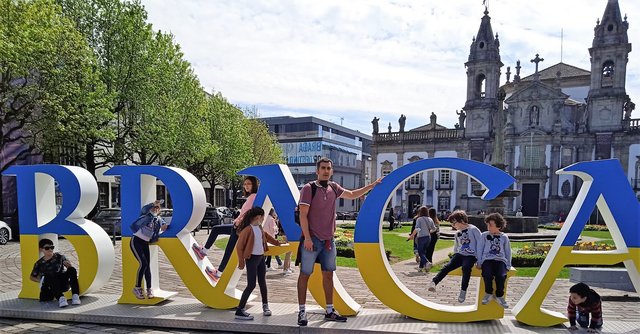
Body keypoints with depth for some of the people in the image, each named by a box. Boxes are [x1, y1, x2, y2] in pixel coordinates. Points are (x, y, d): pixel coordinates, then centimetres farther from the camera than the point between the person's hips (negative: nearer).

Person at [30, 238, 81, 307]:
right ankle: (60, 298, -46)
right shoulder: (39, 263, 6)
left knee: (72, 270, -26)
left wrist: (68, 265, -14)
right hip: (52, 287, -1)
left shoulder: (59, 257, 6)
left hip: (64, 283, 1)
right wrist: (40, 280, -3)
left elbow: (69, 266, 10)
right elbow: (32, 277, 17)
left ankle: (75, 296, -35)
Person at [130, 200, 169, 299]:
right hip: (136, 241, -6)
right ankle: (137, 288, -7)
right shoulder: (146, 215, -8)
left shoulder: (159, 220, 9)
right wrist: (153, 204, -41)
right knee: (143, 263, -18)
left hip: (145, 244, 6)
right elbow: (144, 209, -27)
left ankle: (149, 290, 5)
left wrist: (162, 229, -9)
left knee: (148, 266, -1)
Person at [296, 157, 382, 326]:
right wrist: (307, 238, -18)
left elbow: (352, 195, 25)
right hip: (312, 239, -6)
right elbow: (303, 215, -12)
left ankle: (329, 311, 20)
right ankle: (302, 312, 9)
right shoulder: (308, 188, -9)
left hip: (328, 240, 6)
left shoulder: (334, 188, 9)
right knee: (305, 274, 0)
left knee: (328, 274, 11)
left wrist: (372, 185, 22)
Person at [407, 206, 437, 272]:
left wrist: (412, 235, -12)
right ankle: (421, 267, 17)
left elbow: (417, 229, -20)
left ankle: (427, 262, -23)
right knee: (424, 252, 15)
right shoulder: (430, 219, 6)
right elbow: (434, 229, 11)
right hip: (428, 237, 6)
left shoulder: (419, 219, -10)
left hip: (421, 237, -6)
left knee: (420, 252, 1)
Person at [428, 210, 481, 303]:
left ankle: (463, 290, -27)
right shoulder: (457, 233, 19)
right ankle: (433, 282, -37)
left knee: (466, 267, -36)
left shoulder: (473, 230, -2)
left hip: (470, 256, -5)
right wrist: (454, 257, 20)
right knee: (447, 266, -21)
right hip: (459, 255, 5)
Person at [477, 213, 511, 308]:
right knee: (487, 274, -32)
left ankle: (499, 296, -8)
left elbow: (508, 252, 18)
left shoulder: (504, 237, 14)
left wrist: (508, 266, 8)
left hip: (500, 260, 0)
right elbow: (480, 250, 11)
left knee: (501, 276, -30)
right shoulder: (484, 235, 12)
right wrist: (479, 263, 2)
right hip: (487, 259, 0)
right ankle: (488, 293, -8)